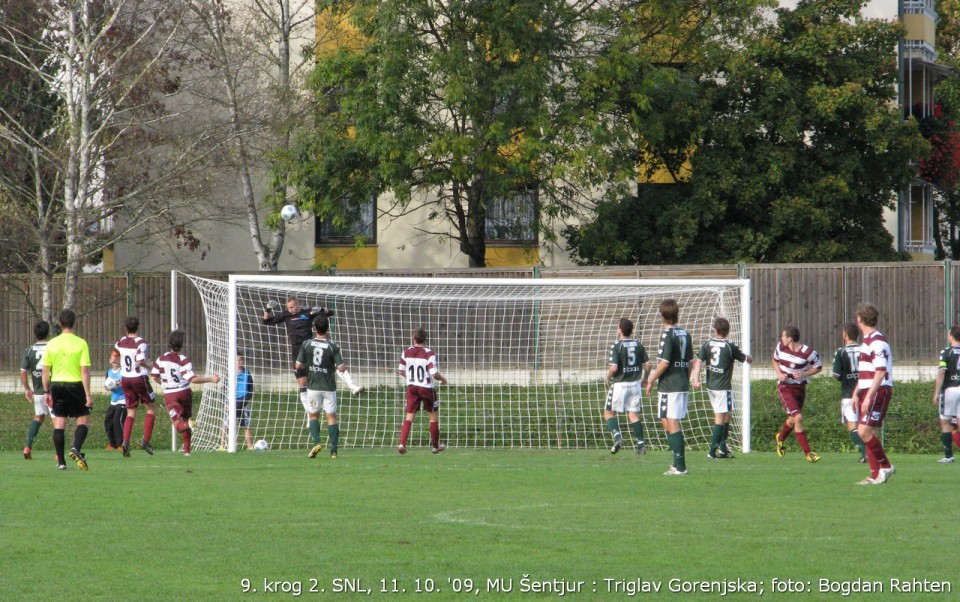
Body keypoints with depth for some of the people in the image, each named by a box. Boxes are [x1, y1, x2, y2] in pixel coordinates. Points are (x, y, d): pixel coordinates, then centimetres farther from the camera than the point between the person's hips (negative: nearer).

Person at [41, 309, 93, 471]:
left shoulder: (52, 344, 2)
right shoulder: (81, 343, -7)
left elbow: (45, 370, 3)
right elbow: (85, 371, -10)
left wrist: (47, 392, 11)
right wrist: (88, 395, -9)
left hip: (57, 385, 3)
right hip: (75, 385, -3)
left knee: (59, 423, 5)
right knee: (83, 420, 7)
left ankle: (61, 462, 4)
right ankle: (76, 448, -18)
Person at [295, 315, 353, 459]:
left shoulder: (307, 344, -5)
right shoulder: (333, 347, -10)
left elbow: (299, 365, -1)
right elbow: (342, 368, -11)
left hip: (313, 386, 1)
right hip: (329, 387, -1)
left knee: (313, 415, 15)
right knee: (331, 416, 5)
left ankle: (316, 442, -7)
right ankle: (333, 451, 0)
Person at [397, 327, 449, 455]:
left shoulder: (406, 352, -3)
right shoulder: (429, 354, -15)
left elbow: (401, 371, 7)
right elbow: (435, 374, -20)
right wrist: (443, 379, 2)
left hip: (412, 387, 3)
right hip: (427, 387, -3)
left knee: (409, 416, 3)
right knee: (433, 415, 14)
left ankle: (402, 443, -15)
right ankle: (436, 446, 23)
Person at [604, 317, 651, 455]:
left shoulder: (616, 346, -12)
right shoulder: (638, 345, 4)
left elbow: (613, 367, -20)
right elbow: (648, 364, 3)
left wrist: (607, 379, -1)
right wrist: (644, 379, 18)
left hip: (620, 384, -5)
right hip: (635, 384, 5)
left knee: (609, 412, 8)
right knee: (633, 414, 9)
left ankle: (617, 436, -12)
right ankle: (640, 443, 1)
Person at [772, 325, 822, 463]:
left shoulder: (808, 353, -16)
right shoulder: (780, 347, -7)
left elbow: (818, 367, -3)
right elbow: (775, 360, 13)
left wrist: (804, 374, -18)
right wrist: (779, 373, -5)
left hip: (800, 388, 1)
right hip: (784, 388, -1)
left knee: (793, 420, 18)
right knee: (798, 418, -17)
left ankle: (780, 438, 52)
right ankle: (807, 452, -11)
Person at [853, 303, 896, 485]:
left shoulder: (877, 342, -15)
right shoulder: (867, 341, 17)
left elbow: (880, 372, -22)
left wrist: (868, 396, -25)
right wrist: (856, 393, 24)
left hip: (879, 391, -10)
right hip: (868, 392, 10)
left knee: (864, 431, -16)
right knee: (867, 432, 6)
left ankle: (885, 466, -5)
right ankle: (875, 474, 7)